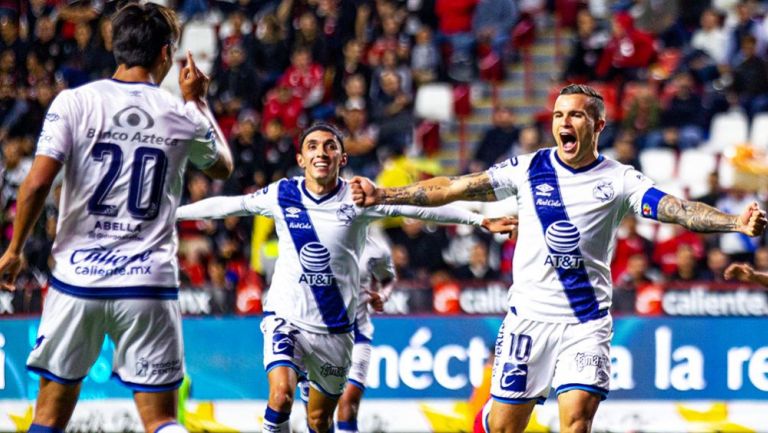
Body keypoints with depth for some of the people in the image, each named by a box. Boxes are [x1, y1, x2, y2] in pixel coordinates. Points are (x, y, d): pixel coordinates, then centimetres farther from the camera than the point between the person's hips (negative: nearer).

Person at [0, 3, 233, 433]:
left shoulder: (74, 102, -3)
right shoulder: (182, 116, 2)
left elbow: (38, 183, -10)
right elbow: (223, 167, 23)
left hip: (77, 279, 0)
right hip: (150, 283, 0)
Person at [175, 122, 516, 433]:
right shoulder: (281, 195, -5)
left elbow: (423, 208, -7)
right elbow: (225, 205, 6)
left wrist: (481, 221, -10)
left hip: (335, 327, 1)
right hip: (286, 317, -1)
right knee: (281, 394, -25)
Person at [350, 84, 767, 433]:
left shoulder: (618, 179, -2)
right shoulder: (529, 168, 3)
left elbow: (674, 208, -15)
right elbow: (454, 188, 6)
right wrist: (384, 195, 1)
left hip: (586, 322, -1)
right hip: (528, 317, 1)